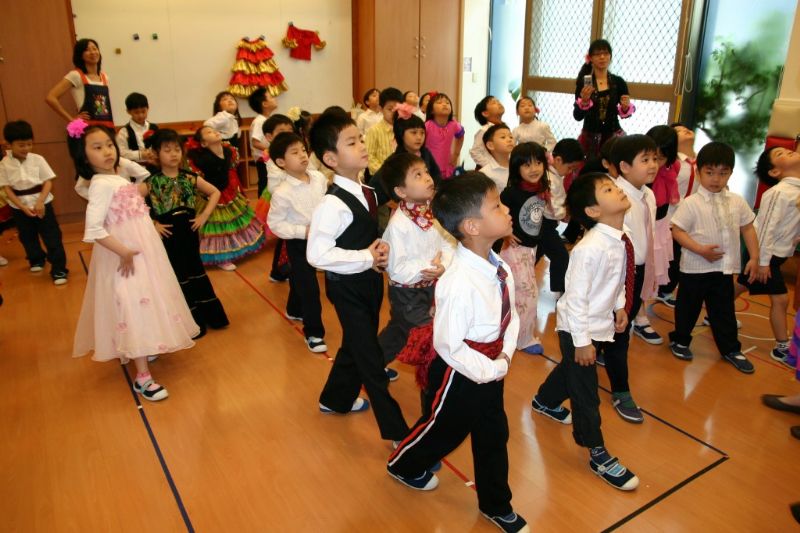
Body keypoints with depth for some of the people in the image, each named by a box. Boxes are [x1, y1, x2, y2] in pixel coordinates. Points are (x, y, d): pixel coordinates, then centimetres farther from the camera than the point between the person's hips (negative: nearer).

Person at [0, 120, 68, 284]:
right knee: (27, 237, 19)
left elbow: (48, 182, -8)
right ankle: (36, 260, 43)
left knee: (52, 236, -3)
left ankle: (58, 269, 4)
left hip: (42, 203, -2)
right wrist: (23, 207, -17)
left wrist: (40, 202, -20)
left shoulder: (38, 159, -7)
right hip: (19, 207, 2)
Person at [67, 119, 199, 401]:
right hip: (126, 256, -9)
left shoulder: (119, 177, 8)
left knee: (147, 302, 20)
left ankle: (141, 352, 40)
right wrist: (124, 252, -24)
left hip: (144, 250, 9)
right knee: (134, 307, -7)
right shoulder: (101, 185, -19)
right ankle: (142, 378, 0)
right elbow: (93, 229, -26)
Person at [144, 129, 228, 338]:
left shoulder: (190, 178, -1)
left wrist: (204, 216, 0)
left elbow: (215, 193, 8)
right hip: (167, 236, -3)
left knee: (194, 272, 15)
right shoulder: (151, 182, -10)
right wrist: (152, 224, -13)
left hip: (189, 233, 3)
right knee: (173, 278, 8)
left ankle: (198, 319, 32)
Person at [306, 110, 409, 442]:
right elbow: (317, 254, -31)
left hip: (370, 281, 9)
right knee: (371, 359, 2)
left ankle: (336, 399, 48)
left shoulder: (368, 192, 2)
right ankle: (396, 430, 14)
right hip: (347, 288, -8)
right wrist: (367, 259, -25)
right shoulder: (332, 204, -25)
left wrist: (381, 249, -8)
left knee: (355, 345, 25)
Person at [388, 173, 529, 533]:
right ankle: (403, 466, 52)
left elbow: (511, 314, 5)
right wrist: (492, 370, -19)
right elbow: (448, 346, -28)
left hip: (490, 368, 7)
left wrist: (505, 356, -6)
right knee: (444, 430, 19)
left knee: (493, 436, 21)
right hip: (459, 374, -7)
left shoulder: (497, 266, -9)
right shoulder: (459, 283, -34)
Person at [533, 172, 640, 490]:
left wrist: (620, 307, 8)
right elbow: (575, 297, -26)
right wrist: (582, 341, -21)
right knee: (585, 390, 4)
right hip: (577, 328, -9)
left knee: (570, 369, 29)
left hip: (599, 323, 9)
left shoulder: (620, 240, -4)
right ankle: (598, 455, 20)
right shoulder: (590, 248, -31)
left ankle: (545, 401, 57)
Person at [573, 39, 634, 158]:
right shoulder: (583, 82, -3)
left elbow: (624, 114, 12)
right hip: (590, 136, -1)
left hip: (613, 136, 2)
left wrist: (626, 107, -8)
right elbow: (577, 116, -6)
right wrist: (584, 101, -22)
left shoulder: (619, 82, 3)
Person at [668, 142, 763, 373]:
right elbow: (677, 231, -14)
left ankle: (730, 349, 30)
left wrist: (754, 258, 4)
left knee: (724, 310, 14)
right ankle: (680, 340, 33)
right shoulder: (691, 203, -13)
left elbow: (748, 228, 9)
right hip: (695, 267, -4)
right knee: (688, 307, 12)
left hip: (725, 268, 4)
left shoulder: (737, 201, 2)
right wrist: (701, 250, -23)